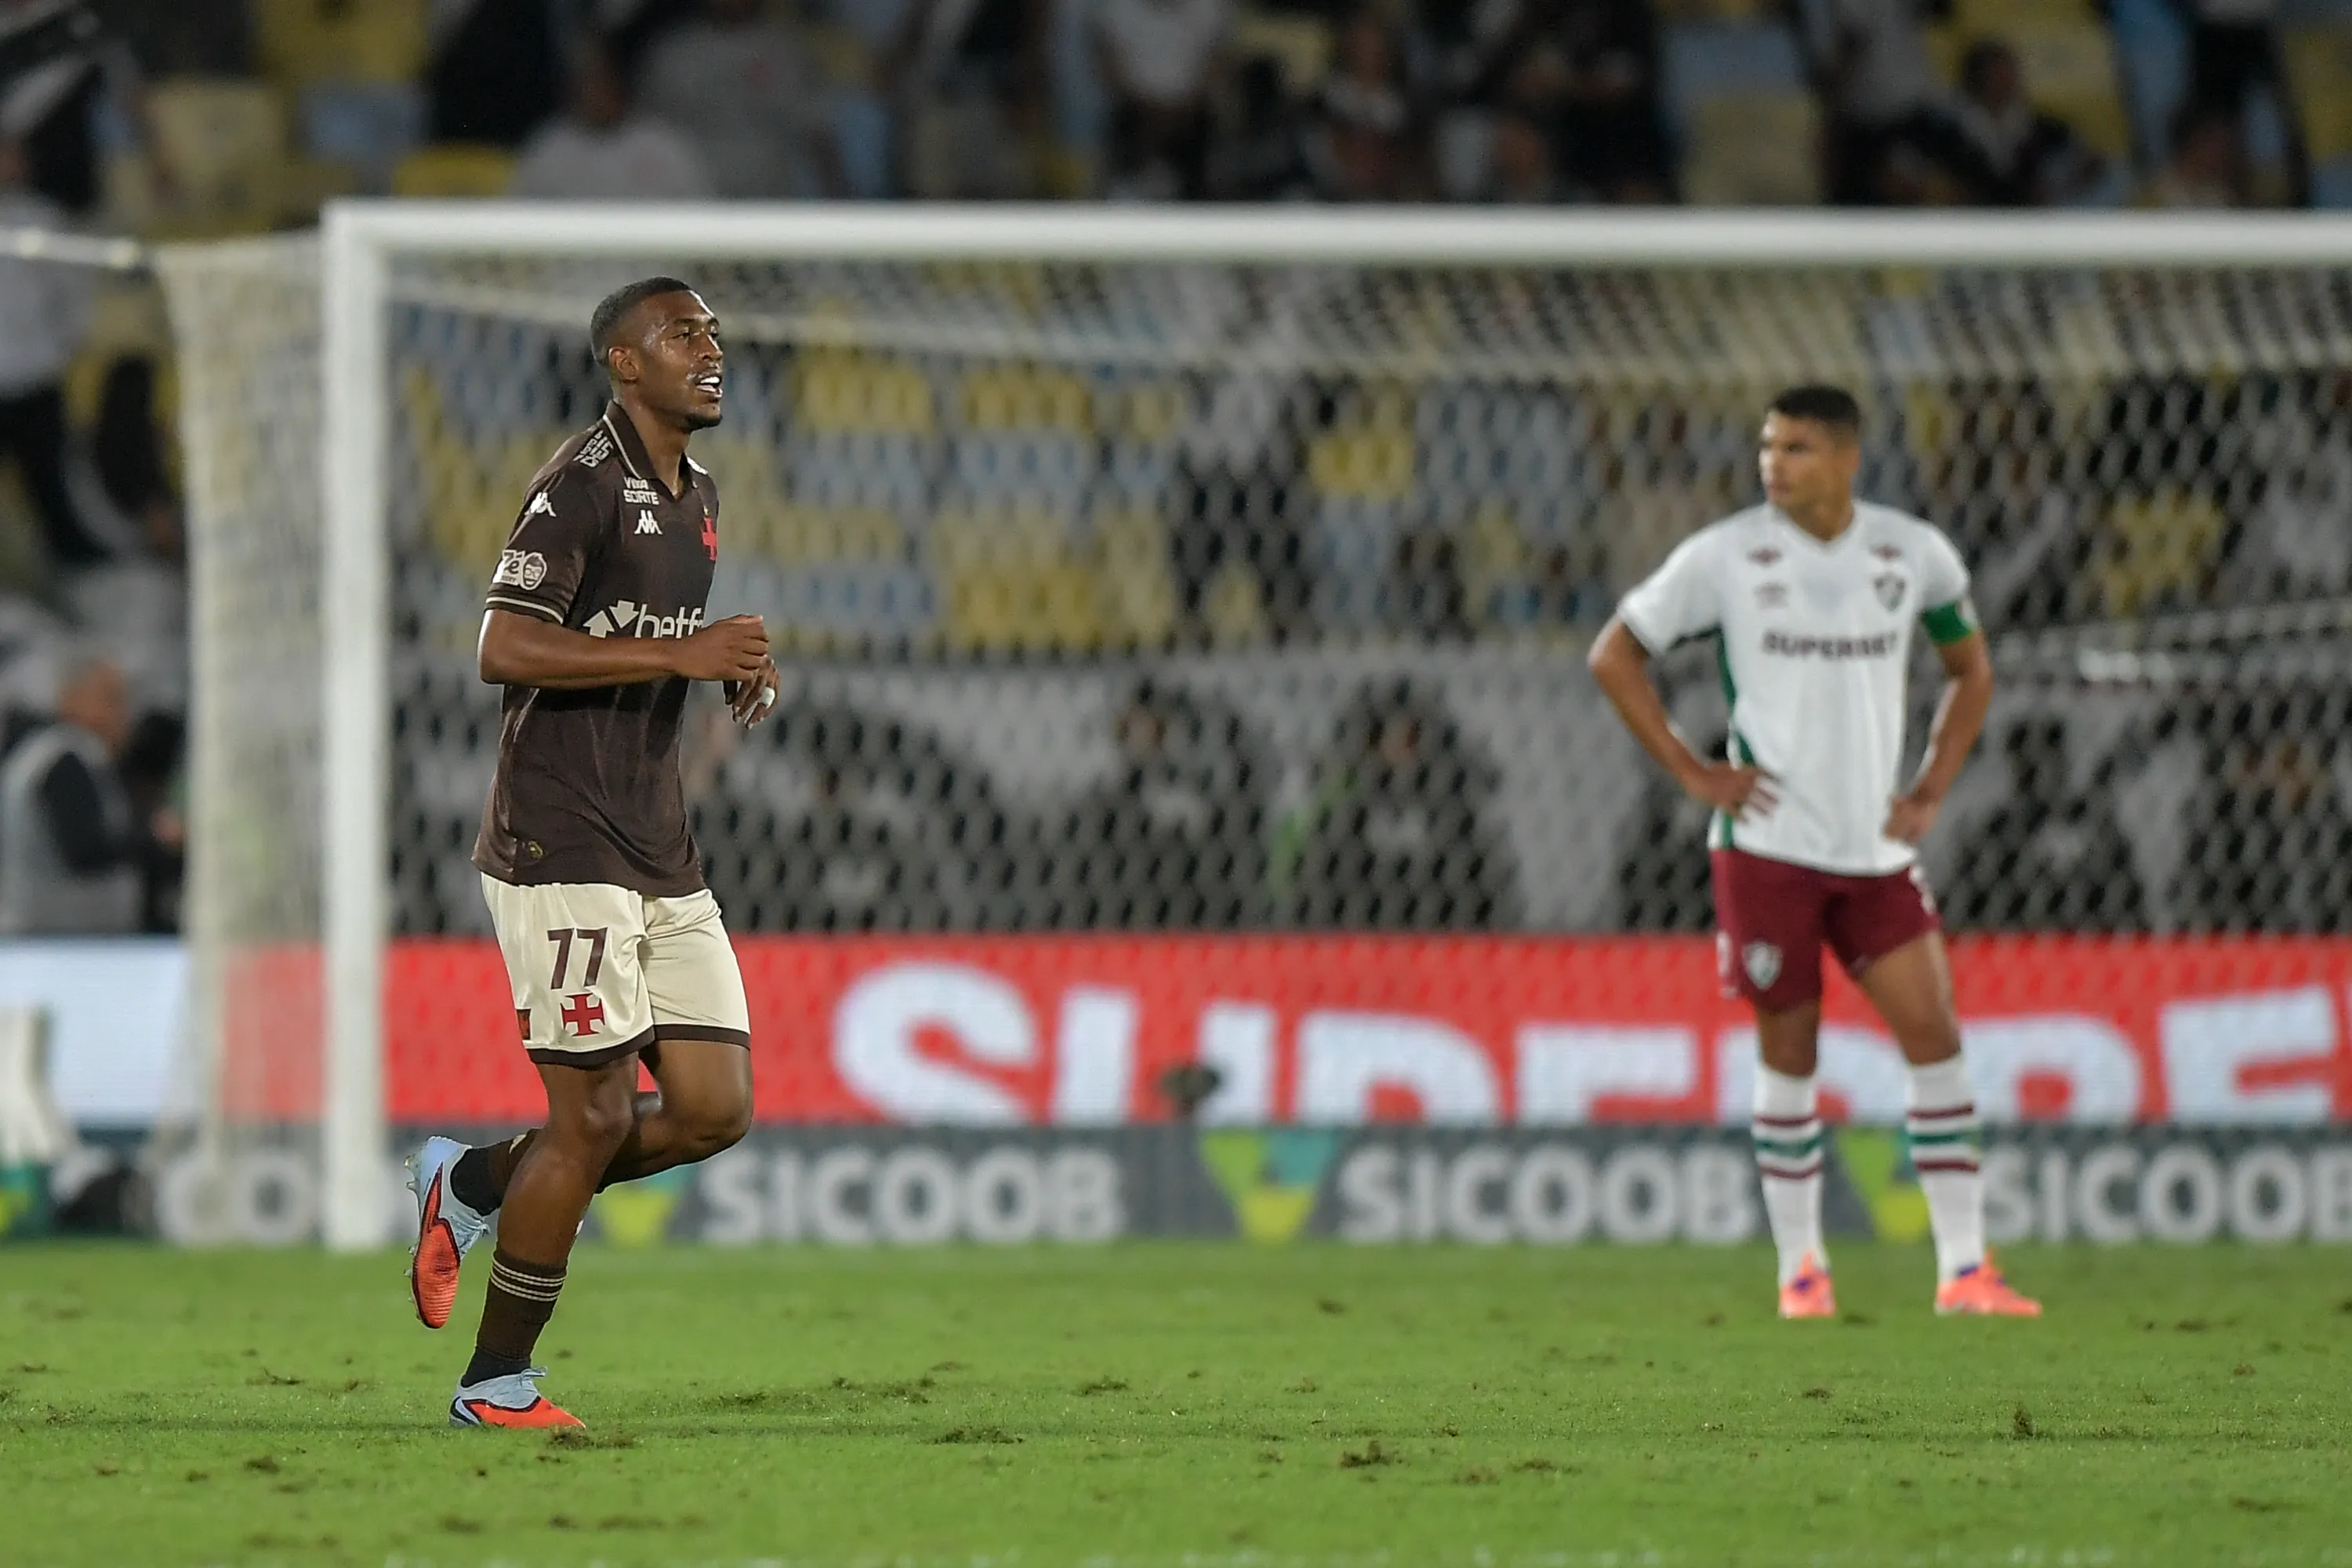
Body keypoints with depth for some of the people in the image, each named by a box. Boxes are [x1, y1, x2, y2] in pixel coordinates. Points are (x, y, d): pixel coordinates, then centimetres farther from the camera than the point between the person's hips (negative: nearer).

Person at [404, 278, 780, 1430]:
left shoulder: (696, 497, 17)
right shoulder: (582, 483, -11)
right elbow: (506, 648, -21)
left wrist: (738, 673, 9)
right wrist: (681, 654, -24)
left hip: (662, 856, 9)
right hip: (563, 849, -9)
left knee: (715, 1107, 2)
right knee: (595, 1117, -8)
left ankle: (472, 1184, 21)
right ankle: (496, 1384, 5)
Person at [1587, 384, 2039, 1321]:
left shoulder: (1913, 554, 3)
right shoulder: (1724, 557, -4)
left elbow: (1969, 668, 20)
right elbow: (1615, 655, 3)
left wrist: (1932, 788, 7)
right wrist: (1691, 773, -4)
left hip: (1875, 849, 2)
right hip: (1767, 845, -2)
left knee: (1934, 1036, -7)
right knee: (1789, 1053, 2)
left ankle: (1964, 1269, -4)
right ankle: (1800, 1268, 14)